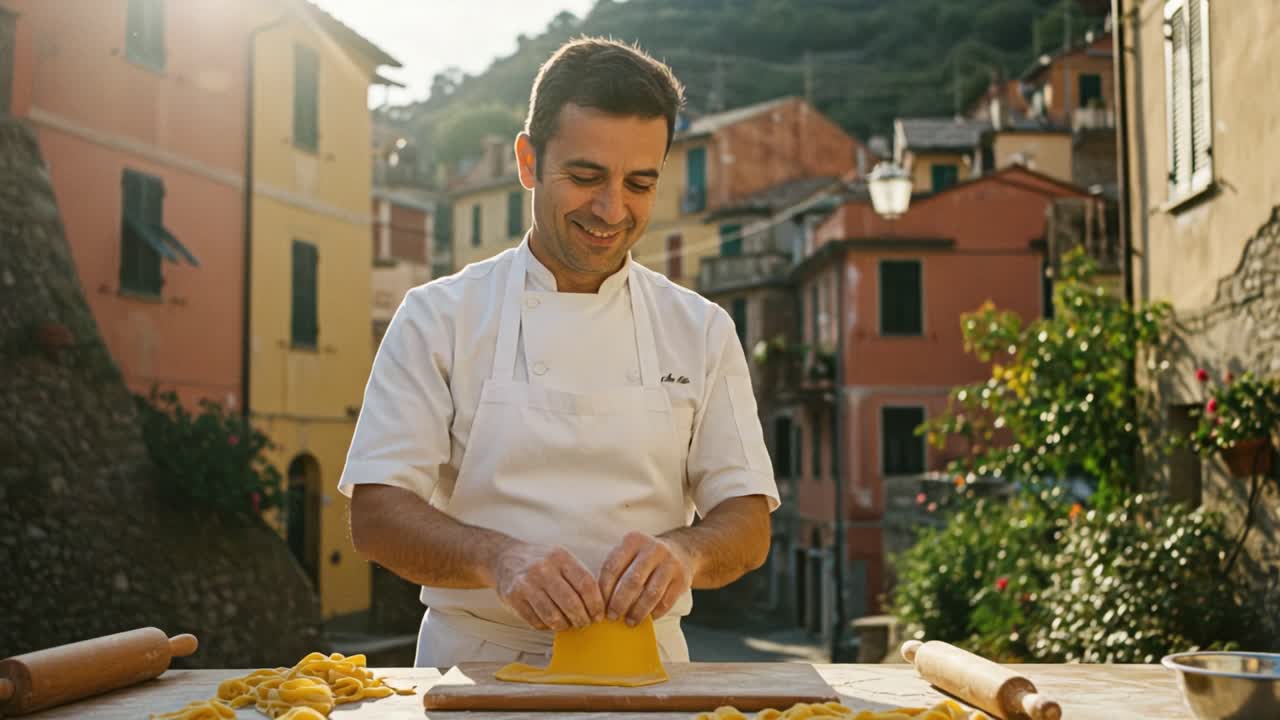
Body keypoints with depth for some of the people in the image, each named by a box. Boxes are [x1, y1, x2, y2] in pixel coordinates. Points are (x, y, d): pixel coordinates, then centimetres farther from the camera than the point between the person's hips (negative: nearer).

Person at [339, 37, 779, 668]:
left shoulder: (702, 330, 8)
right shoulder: (438, 316, 2)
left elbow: (749, 526, 6)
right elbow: (376, 515, -3)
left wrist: (684, 552, -18)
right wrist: (496, 559, -23)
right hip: (474, 663, 0)